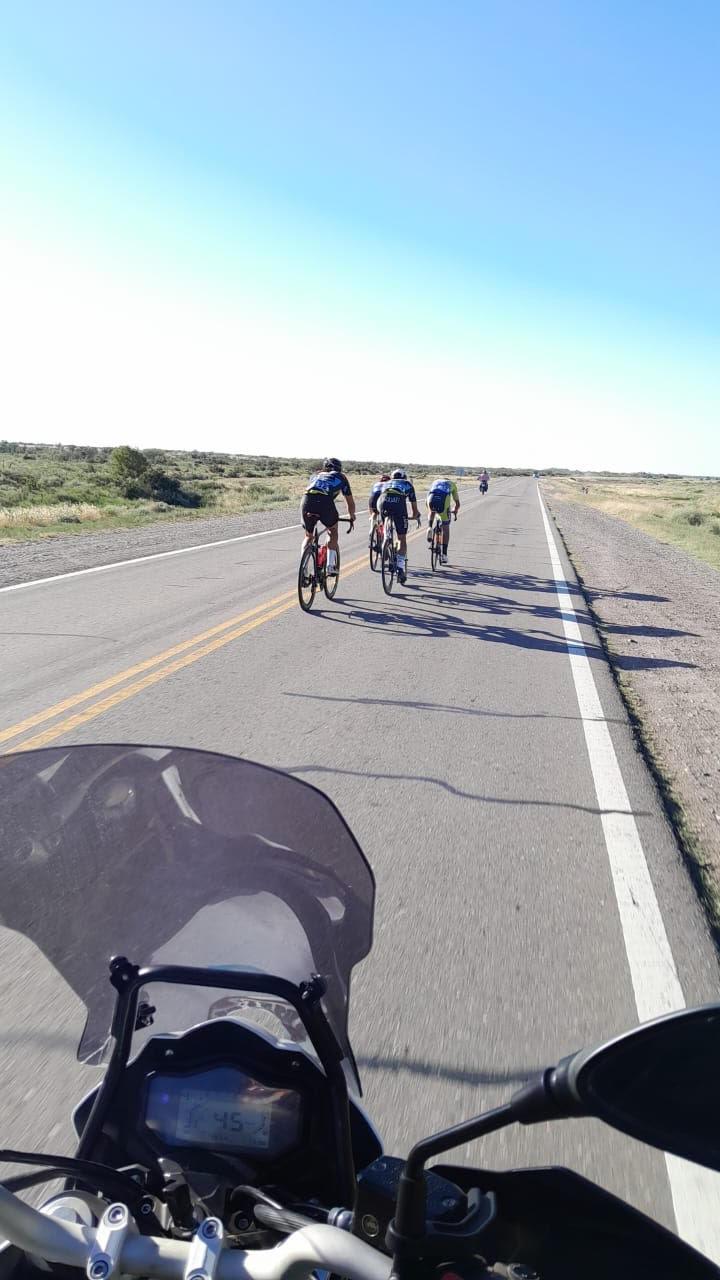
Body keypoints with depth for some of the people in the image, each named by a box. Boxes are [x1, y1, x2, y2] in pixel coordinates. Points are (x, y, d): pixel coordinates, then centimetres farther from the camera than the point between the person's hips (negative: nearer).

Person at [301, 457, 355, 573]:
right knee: (333, 532, 24)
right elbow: (350, 503, 31)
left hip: (307, 502, 3)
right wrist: (352, 518, 47)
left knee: (308, 536, 23)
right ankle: (330, 565, 15)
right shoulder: (341, 477, 27)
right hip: (325, 503, -3)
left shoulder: (316, 475, 35)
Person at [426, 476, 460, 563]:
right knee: (446, 528, 13)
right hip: (443, 500, -1)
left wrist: (429, 512, 59)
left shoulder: (435, 482, 39)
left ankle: (429, 528, 9)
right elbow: (457, 503, 38)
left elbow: (427, 503, 43)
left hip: (432, 498, 1)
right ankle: (444, 554, 13)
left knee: (432, 512, 38)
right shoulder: (452, 484, 36)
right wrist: (455, 512, 57)